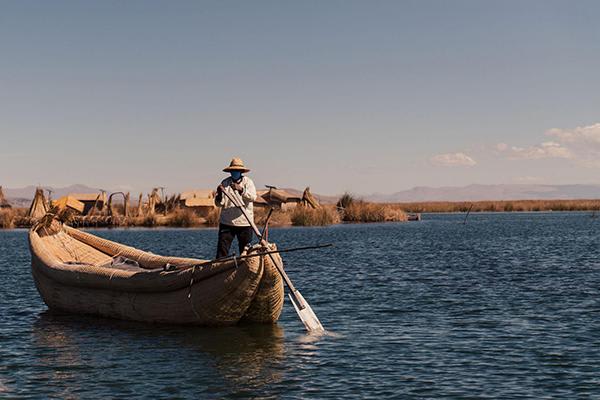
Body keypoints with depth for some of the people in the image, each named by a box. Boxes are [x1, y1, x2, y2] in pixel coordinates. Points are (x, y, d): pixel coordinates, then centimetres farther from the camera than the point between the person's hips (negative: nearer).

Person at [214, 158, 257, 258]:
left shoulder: (247, 182, 2)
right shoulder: (225, 183, 6)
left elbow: (253, 197, -15)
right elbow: (219, 204, 2)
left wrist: (241, 190, -30)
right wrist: (219, 194, -18)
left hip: (244, 223, -1)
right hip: (226, 223, 1)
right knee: (222, 250, -4)